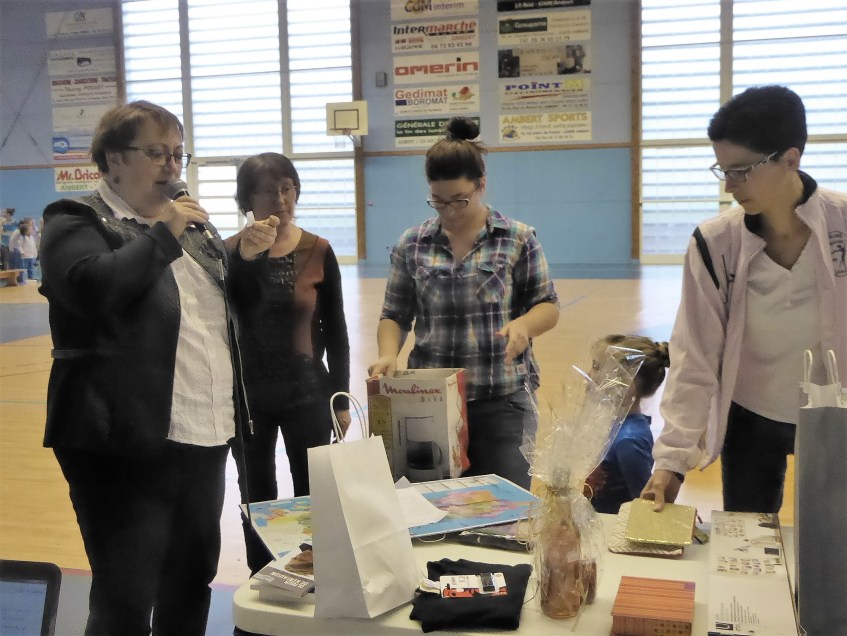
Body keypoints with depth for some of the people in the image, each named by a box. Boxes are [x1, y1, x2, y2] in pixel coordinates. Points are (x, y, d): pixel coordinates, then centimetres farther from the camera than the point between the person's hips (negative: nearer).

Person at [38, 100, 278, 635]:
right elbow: (93, 288, -25)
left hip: (204, 435, 7)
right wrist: (162, 236, -18)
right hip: (126, 441, -7)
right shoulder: (77, 221, -4)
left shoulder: (187, 225, 18)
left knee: (194, 581, 17)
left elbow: (226, 307, 25)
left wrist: (246, 258, 7)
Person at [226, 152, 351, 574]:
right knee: (257, 499, 12)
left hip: (307, 394, 0)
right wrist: (247, 257, -21)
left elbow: (335, 330, 1)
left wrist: (341, 398, 1)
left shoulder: (318, 252, -4)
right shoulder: (229, 252, -5)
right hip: (247, 396, 0)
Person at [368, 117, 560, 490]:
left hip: (504, 399, -1)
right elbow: (395, 315, 9)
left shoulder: (519, 239, 0)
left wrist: (523, 323, -19)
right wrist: (388, 354, -11)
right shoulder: (412, 245, 6)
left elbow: (548, 306, 2)